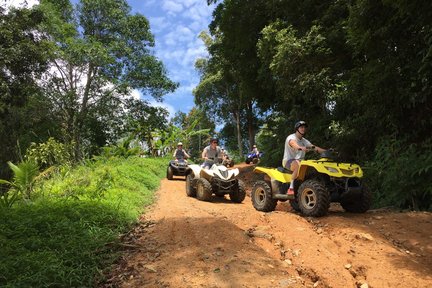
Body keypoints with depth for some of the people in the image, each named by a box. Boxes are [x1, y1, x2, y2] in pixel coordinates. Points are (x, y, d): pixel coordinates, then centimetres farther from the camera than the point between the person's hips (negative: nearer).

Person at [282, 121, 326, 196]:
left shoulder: (305, 141, 17)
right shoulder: (291, 137, -5)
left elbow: (315, 148, 8)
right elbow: (293, 144, -30)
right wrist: (300, 148, -52)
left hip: (300, 161, 7)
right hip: (288, 160, -7)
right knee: (299, 165, -39)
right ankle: (291, 188, -36)